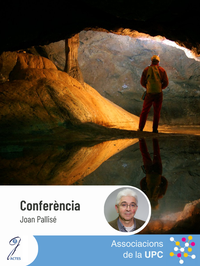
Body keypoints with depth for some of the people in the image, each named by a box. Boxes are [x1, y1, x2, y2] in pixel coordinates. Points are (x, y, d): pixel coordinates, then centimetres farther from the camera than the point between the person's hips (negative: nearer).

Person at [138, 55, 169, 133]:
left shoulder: (146, 70, 2)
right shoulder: (162, 70, 2)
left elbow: (142, 82, 7)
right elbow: (166, 83, 3)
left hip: (149, 94, 0)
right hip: (159, 94, 0)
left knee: (145, 111, 10)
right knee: (157, 112, 10)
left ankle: (140, 128, 7)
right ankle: (155, 129, 10)